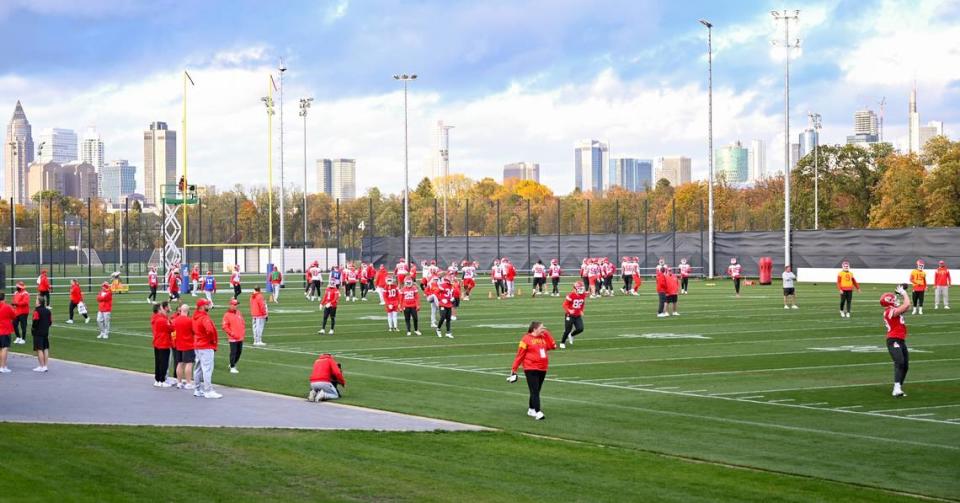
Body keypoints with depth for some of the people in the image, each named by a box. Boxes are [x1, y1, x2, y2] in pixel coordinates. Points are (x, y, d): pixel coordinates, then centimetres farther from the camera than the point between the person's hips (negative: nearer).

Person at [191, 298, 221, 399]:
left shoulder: (195, 317, 10)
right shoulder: (204, 318, -19)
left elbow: (194, 330, 22)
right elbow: (210, 330, -33)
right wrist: (213, 340, -17)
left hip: (197, 345, 10)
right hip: (206, 347, -10)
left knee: (198, 368, 15)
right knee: (207, 369, -8)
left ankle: (197, 390, 21)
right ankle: (209, 391, -9)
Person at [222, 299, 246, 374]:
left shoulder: (239, 313, 12)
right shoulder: (227, 315, -9)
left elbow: (243, 323, 20)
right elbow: (224, 326, -12)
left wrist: (243, 332, 8)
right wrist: (232, 333, -15)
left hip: (240, 337, 7)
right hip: (233, 338, -7)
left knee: (239, 351, 12)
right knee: (233, 352, -6)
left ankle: (233, 364, 29)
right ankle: (232, 367, 2)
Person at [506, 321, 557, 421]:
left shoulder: (544, 337, 11)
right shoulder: (527, 339, -7)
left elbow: (553, 346, 4)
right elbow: (520, 355, -6)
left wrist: (546, 333, 3)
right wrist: (513, 369, -6)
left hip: (542, 369, 6)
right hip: (531, 369, -6)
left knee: (536, 391, 13)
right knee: (534, 391, -12)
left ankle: (531, 410, 27)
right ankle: (537, 412, -18)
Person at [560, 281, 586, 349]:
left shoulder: (583, 295, -1)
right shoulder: (571, 295, -20)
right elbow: (565, 304, -15)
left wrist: (581, 311, 6)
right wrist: (569, 310, -30)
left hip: (578, 316, 5)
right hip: (570, 315, -5)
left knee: (580, 329, -7)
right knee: (568, 330, -3)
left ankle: (571, 335, 25)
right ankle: (562, 342, 19)